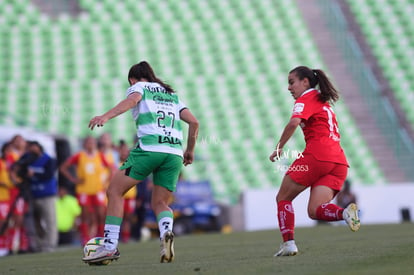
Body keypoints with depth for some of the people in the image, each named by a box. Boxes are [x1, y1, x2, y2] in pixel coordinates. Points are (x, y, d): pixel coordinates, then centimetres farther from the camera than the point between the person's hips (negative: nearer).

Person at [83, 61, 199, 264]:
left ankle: (110, 245, -4)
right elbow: (193, 122, 21)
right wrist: (190, 151, 32)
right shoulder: (172, 95, 29)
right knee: (159, 203, 14)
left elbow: (132, 99, -10)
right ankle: (166, 232, -19)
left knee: (114, 191, 5)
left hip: (149, 148, -5)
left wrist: (106, 116, -25)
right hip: (175, 153, 5)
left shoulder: (139, 87, 14)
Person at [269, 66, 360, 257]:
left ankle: (289, 243, -6)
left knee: (283, 198, 7)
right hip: (339, 160, 8)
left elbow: (294, 122, -17)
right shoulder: (323, 102, 30)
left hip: (317, 155, -8)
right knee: (314, 211, -1)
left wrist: (279, 148, -10)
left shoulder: (306, 99, 3)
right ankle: (345, 212, -28)